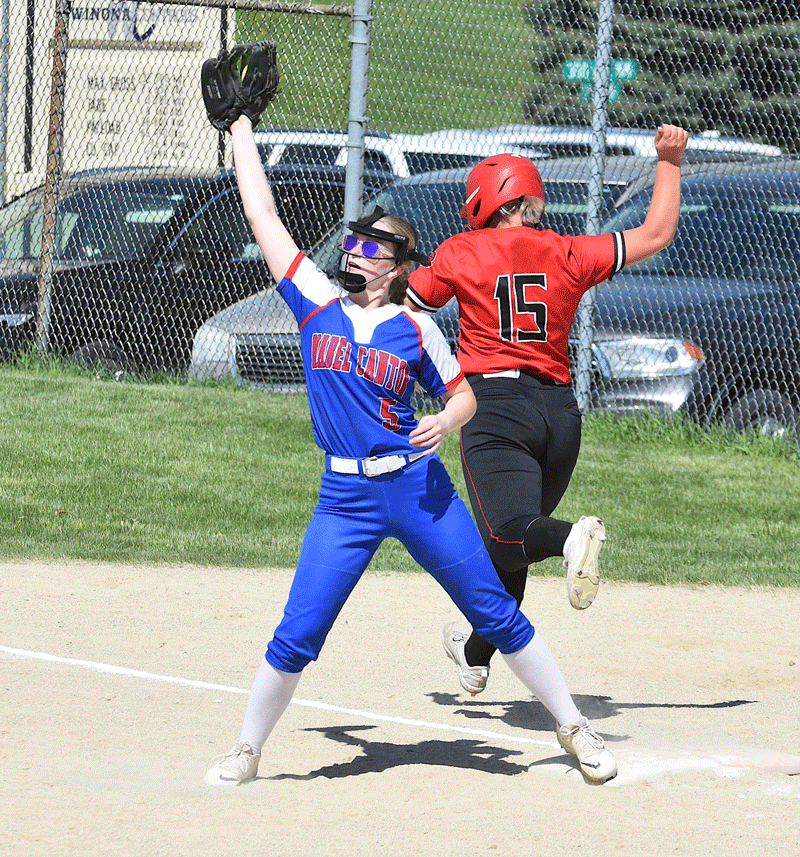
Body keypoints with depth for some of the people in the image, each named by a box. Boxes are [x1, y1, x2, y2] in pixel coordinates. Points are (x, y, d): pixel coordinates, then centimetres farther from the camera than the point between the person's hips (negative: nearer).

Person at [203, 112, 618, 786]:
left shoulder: (415, 329, 1)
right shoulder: (316, 302, 4)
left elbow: (464, 394, 11)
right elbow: (262, 213, 7)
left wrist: (446, 422, -12)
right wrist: (240, 127, 10)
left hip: (419, 489, -1)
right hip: (345, 500, 1)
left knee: (497, 615, 2)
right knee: (296, 637, -4)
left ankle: (573, 727, 15)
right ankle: (248, 749, 16)